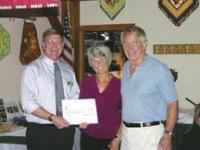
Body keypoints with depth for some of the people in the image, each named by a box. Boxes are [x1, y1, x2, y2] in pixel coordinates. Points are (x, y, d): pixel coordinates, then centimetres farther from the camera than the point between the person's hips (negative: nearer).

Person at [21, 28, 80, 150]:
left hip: (66, 129, 5)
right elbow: (28, 103, -13)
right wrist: (52, 118, -21)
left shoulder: (68, 71, 11)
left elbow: (76, 97, 12)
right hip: (40, 131, -4)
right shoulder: (33, 69, -5)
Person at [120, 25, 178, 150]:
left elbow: (172, 104, -11)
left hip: (149, 133, -6)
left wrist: (167, 135, -18)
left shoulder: (159, 69, -11)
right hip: (126, 131, 6)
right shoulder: (125, 68, 9)